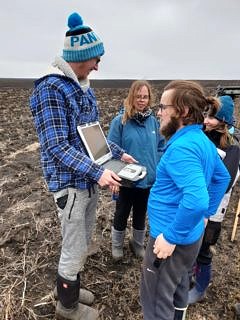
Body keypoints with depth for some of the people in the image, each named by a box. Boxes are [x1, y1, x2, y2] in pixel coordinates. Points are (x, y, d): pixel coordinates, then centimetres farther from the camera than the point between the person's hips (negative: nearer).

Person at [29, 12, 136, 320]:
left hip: (90, 180, 8)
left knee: (81, 242, 22)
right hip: (70, 183, -8)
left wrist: (118, 153, 8)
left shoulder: (85, 88, 9)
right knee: (74, 248, 8)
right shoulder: (49, 89, -17)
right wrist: (98, 172, -27)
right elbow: (57, 147, -22)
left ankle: (70, 286, 47)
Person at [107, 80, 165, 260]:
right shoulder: (120, 121, -14)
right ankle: (117, 245, 43)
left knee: (141, 214, 22)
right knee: (122, 213, 17)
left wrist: (157, 168, -1)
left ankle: (138, 244, 46)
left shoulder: (153, 120, -1)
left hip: (149, 179, 4)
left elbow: (160, 147, 7)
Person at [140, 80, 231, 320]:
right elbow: (222, 177, 15)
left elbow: (196, 199, -39)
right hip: (191, 234, 9)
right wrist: (207, 213, 18)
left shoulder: (181, 147, -28)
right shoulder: (203, 141, 3)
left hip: (173, 239, -9)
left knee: (155, 301, 13)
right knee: (177, 285, 31)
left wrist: (171, 237, -27)